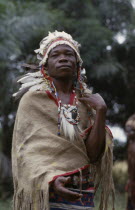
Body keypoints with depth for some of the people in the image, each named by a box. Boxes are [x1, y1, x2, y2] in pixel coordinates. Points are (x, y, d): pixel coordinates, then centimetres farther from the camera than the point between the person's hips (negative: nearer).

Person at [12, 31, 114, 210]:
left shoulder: (87, 101, 6)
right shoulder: (32, 99, -3)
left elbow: (93, 153, -3)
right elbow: (26, 151, -10)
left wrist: (101, 111, -12)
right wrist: (51, 180, -26)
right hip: (45, 191, -3)